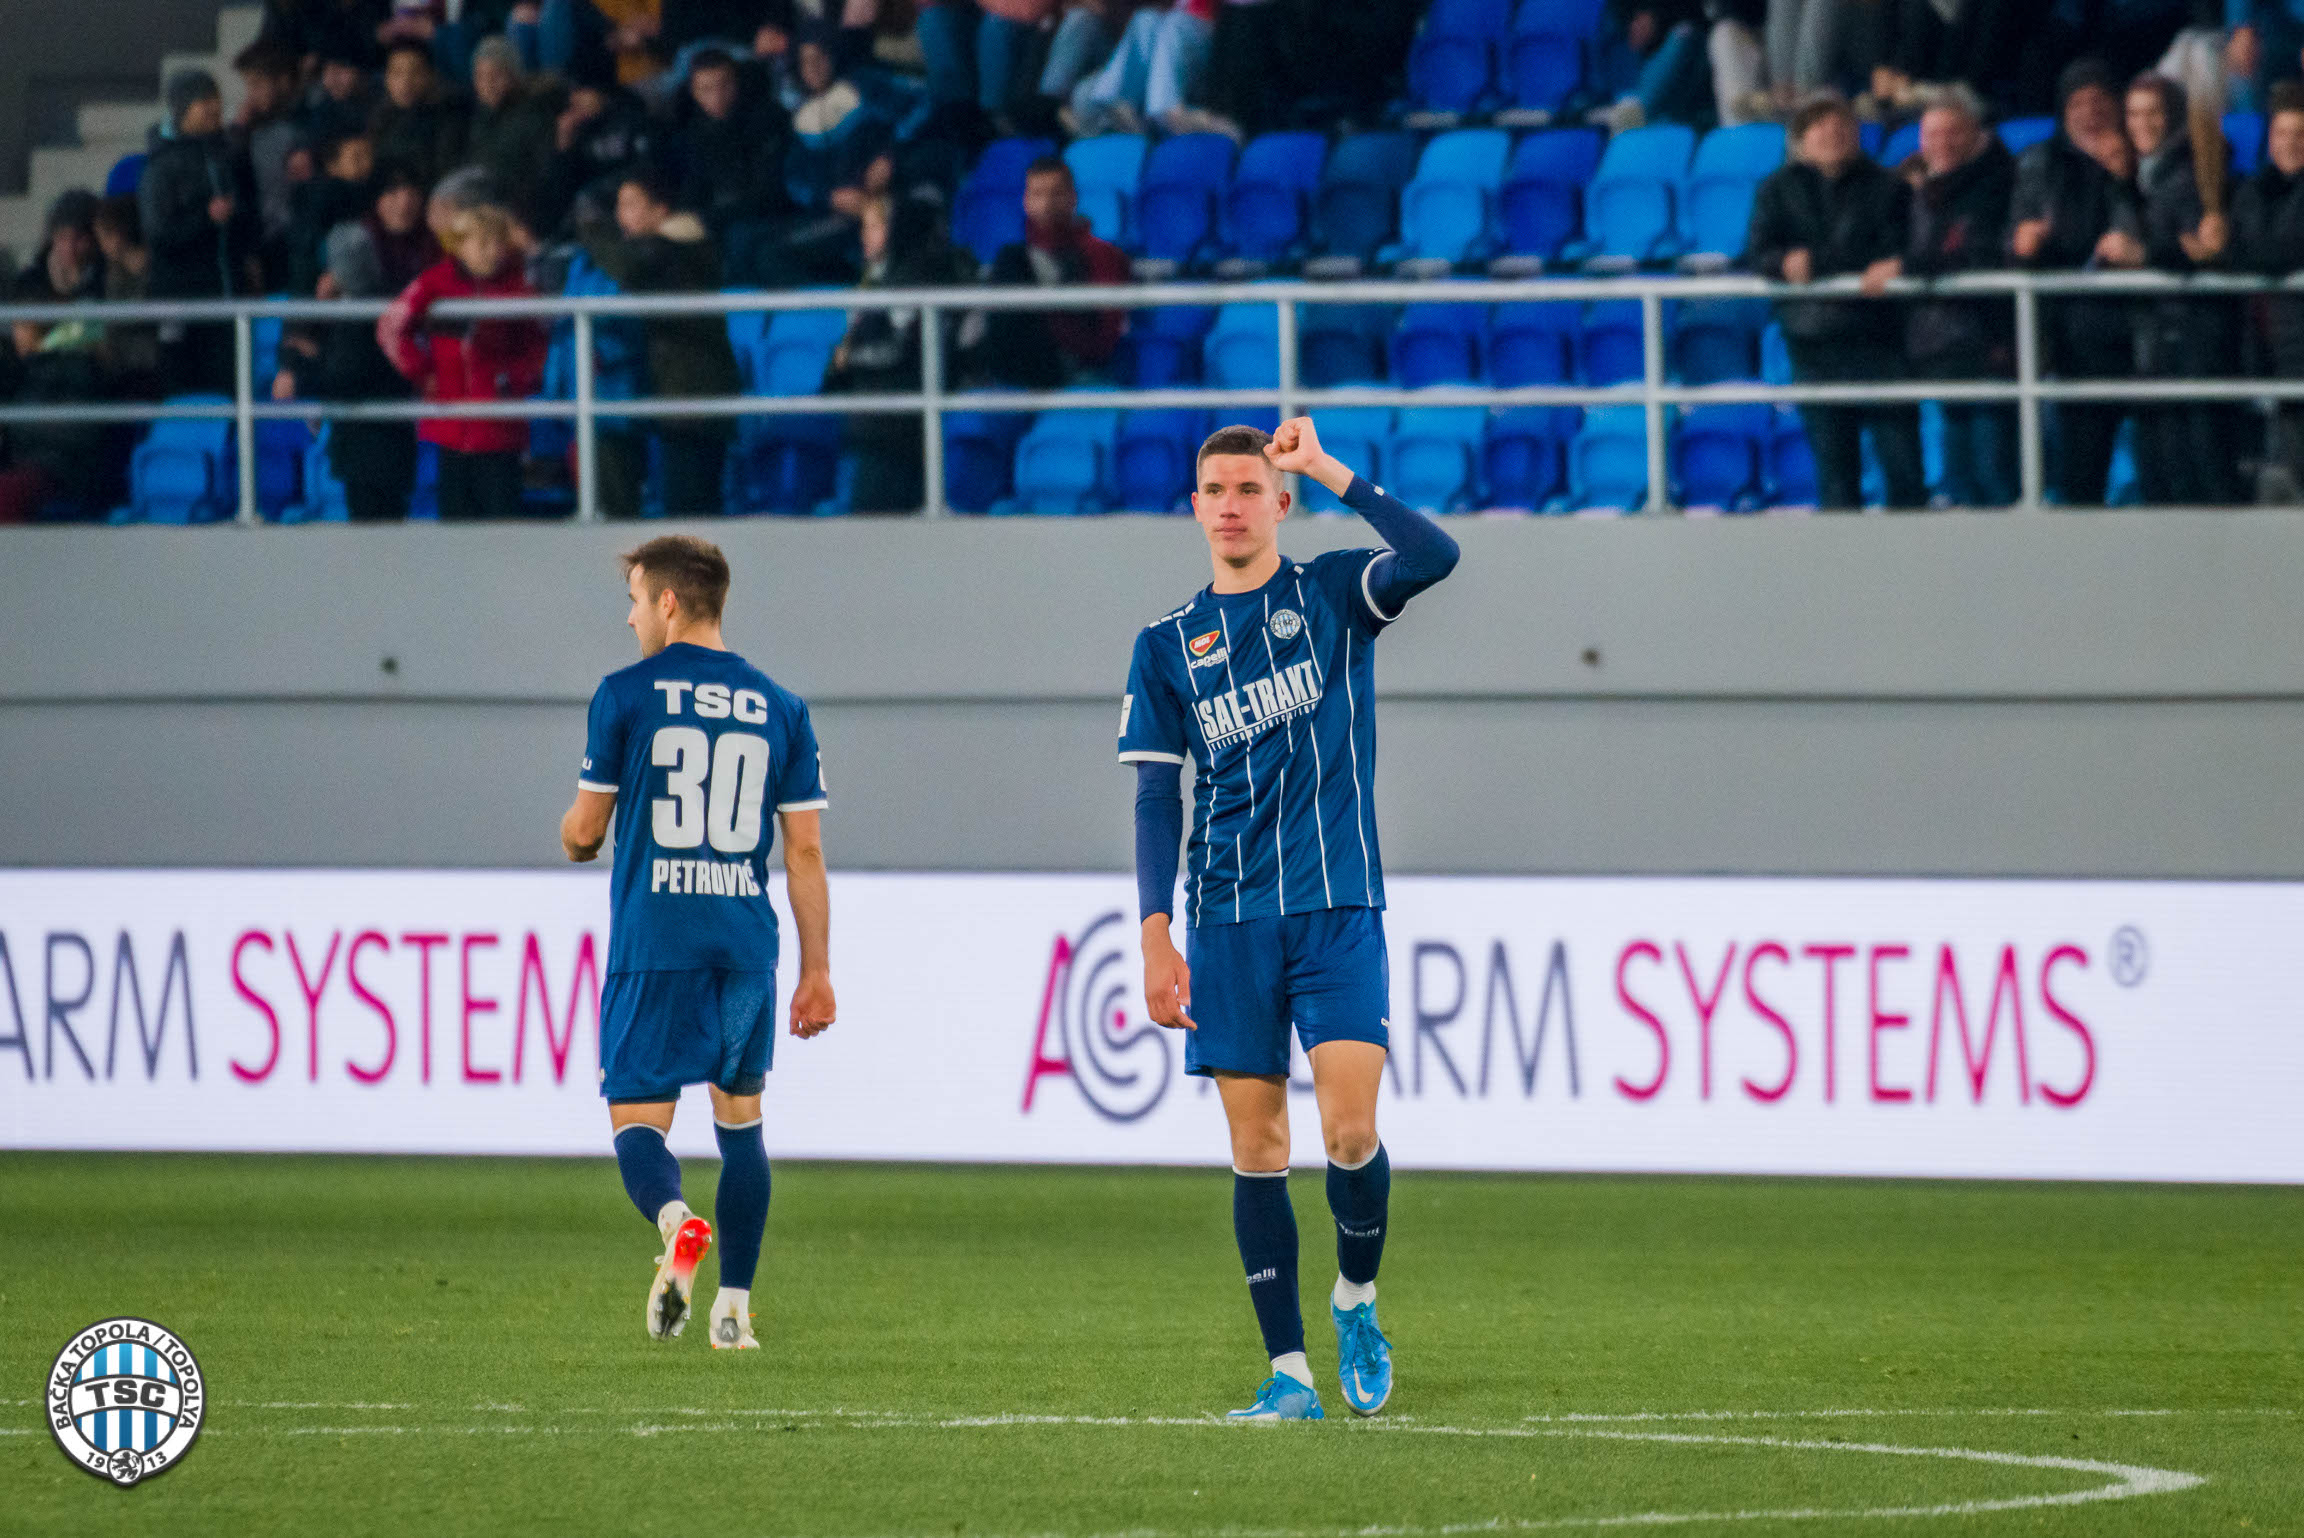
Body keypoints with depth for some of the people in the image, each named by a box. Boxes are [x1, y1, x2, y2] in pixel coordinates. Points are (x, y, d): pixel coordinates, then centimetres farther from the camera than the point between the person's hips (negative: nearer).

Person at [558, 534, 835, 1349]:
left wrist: (572, 837, 26)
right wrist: (818, 971, 10)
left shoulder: (626, 695, -3)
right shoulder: (779, 708, 7)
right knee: (740, 1114, 17)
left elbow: (583, 830, 0)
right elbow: (805, 849, 5)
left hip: (653, 945, -3)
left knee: (638, 1118, -1)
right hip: (746, 942, 3)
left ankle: (677, 1220, -33)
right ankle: (735, 1305, 16)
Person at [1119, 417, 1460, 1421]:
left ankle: (1356, 1300, 14)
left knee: (1350, 1130, -13)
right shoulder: (1168, 643, 11)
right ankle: (1288, 1371, 4)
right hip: (1228, 922, 2)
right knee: (1255, 1148, 0)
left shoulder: (1333, 595, 5)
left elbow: (1433, 557, -16)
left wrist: (1327, 469, -11)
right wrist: (1155, 935, 0)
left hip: (1335, 905, -2)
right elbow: (1158, 799, 9)